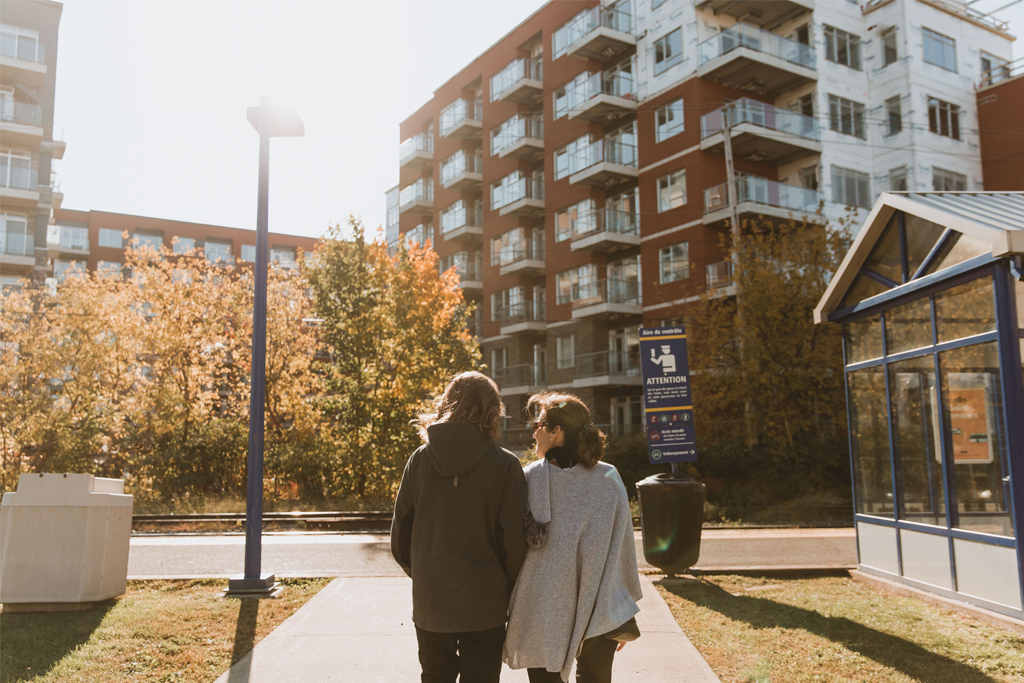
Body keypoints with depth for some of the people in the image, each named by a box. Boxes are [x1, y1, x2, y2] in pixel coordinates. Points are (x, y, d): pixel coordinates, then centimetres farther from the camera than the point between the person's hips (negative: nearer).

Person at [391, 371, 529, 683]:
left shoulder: (421, 458, -3)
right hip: (484, 607, -2)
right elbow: (514, 538, -13)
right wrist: (508, 588, 4)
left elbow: (400, 532, 1)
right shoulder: (505, 464, -11)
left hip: (429, 603, 3)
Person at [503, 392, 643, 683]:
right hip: (599, 614, 1)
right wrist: (626, 615, 10)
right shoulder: (609, 479, -5)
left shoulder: (528, 478, -10)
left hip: (543, 614, -1)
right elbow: (623, 548, -1)